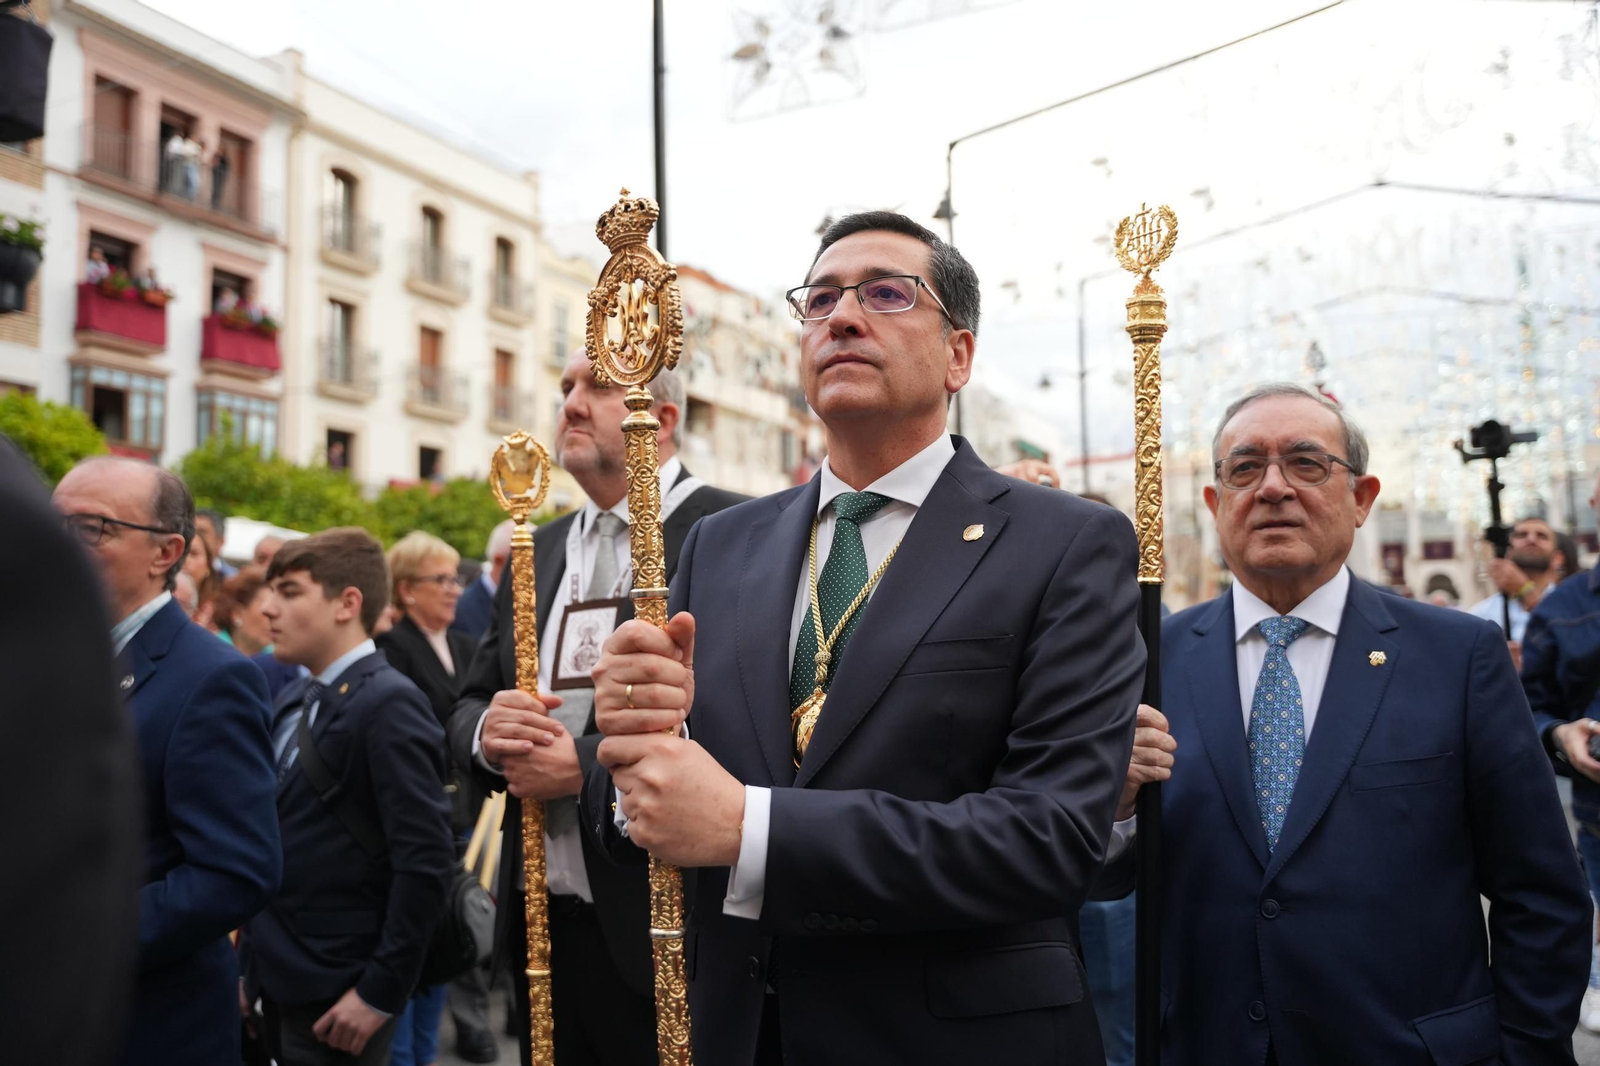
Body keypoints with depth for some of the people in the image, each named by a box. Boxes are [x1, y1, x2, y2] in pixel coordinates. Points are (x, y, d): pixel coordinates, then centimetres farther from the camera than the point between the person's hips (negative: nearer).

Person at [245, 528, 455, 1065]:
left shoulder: (387, 704, -16)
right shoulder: (293, 701, 9)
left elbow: (425, 861, -20)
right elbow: (276, 834, 13)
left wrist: (382, 991, -18)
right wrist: (254, 961, 10)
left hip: (337, 996, -7)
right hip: (280, 982, 7)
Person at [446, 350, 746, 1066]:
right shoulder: (539, 551, 12)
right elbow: (466, 711, 14)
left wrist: (587, 762, -19)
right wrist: (487, 730, -8)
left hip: (662, 927, -6)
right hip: (539, 924, 6)